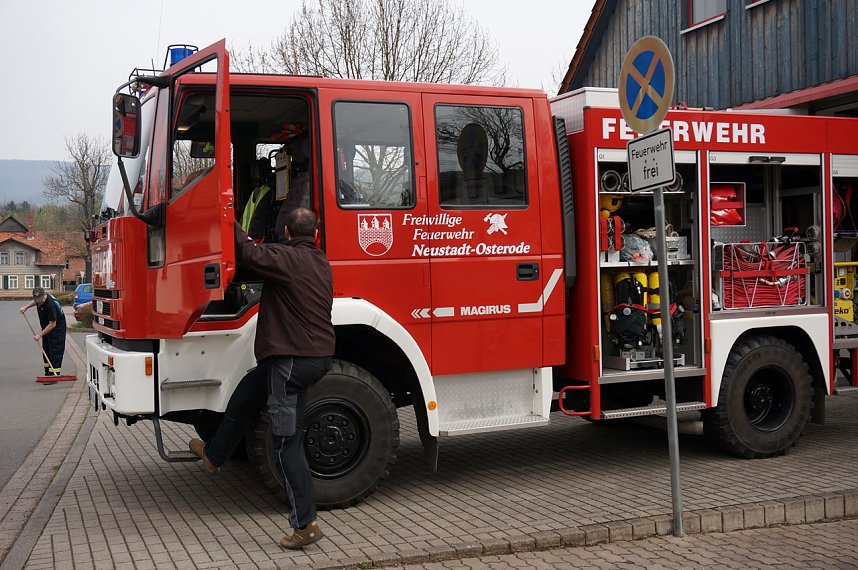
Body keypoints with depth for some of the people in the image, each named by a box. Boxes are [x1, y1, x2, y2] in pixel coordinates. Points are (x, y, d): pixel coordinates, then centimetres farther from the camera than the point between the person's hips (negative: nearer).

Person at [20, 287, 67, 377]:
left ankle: (54, 374, -14)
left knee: (55, 351, -12)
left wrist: (40, 334, -26)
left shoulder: (50, 305, -33)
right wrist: (26, 307, 10)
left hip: (57, 327, -10)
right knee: (46, 350, 12)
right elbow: (35, 301, 23)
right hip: (47, 327, 10)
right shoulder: (39, 298, -7)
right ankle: (48, 373, 18)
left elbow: (53, 324, -29)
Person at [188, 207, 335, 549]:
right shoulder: (321, 262, 13)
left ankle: (305, 524, -1)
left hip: (293, 358, -9)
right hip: (320, 354, 9)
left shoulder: (286, 258, -14)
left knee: (287, 443, -4)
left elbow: (247, 252, -18)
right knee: (246, 391, 27)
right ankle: (214, 455, 41)